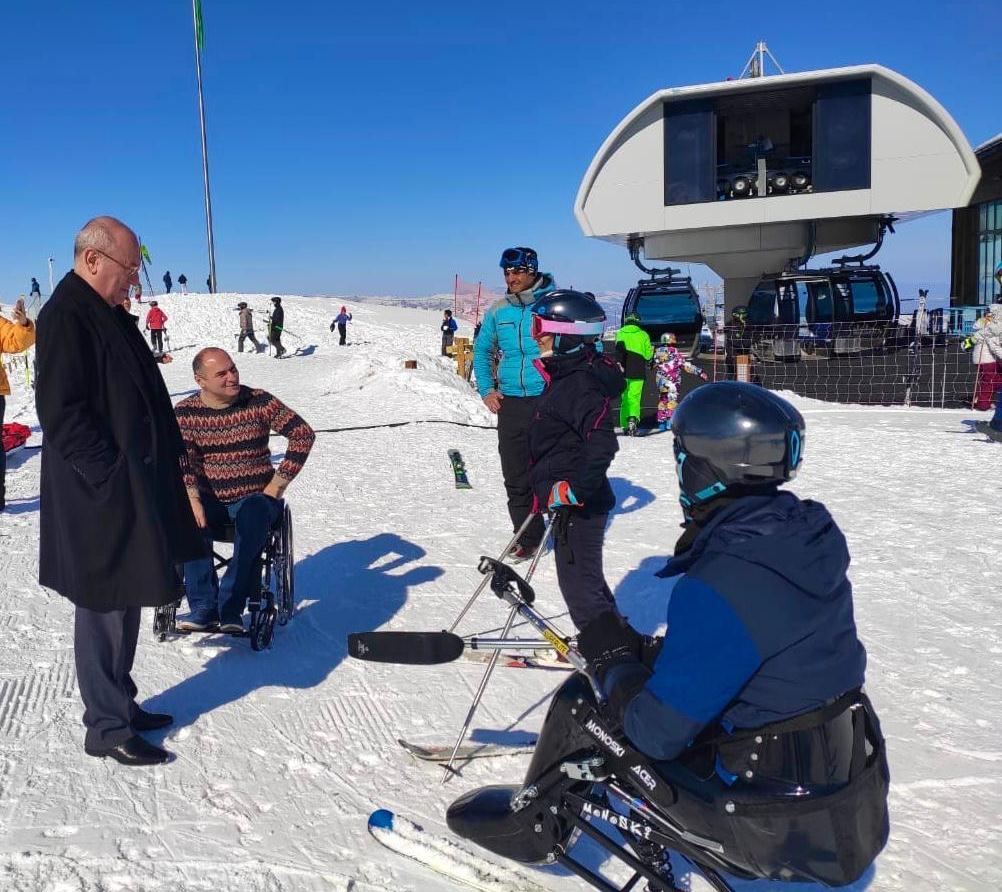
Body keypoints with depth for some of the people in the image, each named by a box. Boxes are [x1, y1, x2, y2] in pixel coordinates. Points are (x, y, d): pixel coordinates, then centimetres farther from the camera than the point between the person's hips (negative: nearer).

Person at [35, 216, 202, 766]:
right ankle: (107, 728, 14)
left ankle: (119, 705, 31)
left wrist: (168, 458, 14)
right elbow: (62, 412, -21)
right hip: (101, 495, -10)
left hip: (133, 489, 10)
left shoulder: (106, 313, 14)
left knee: (125, 603, 17)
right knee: (105, 609, 1)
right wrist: (111, 477, -21)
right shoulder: (65, 317, -15)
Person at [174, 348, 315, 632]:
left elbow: (303, 434, -6)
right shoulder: (185, 412, 1)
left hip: (255, 495, -2)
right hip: (209, 499, 2)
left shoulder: (259, 401, -3)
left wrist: (278, 483, -8)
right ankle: (203, 606, -20)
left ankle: (230, 607, -28)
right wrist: (192, 498, -25)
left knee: (253, 516, -36)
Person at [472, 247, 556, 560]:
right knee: (515, 476, 7)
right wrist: (486, 389, 9)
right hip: (510, 403, 4)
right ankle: (527, 536, 20)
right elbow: (482, 350, 20)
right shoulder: (498, 310, 7)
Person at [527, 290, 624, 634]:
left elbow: (602, 442, -32)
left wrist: (576, 489, -29)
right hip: (570, 502, 11)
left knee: (578, 581, 1)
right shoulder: (565, 376, 11)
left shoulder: (580, 384, -21)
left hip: (579, 506, -10)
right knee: (584, 576, 22)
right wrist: (548, 488, 26)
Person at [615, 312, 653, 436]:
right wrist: (651, 351, 25)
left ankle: (625, 426, 14)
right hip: (638, 372, -1)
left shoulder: (620, 333, 4)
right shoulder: (643, 335, 4)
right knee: (634, 397, -3)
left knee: (624, 398, 12)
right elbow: (648, 355, 3)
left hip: (624, 371, 1)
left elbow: (619, 350, -13)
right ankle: (633, 419, -29)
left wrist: (619, 364, -22)